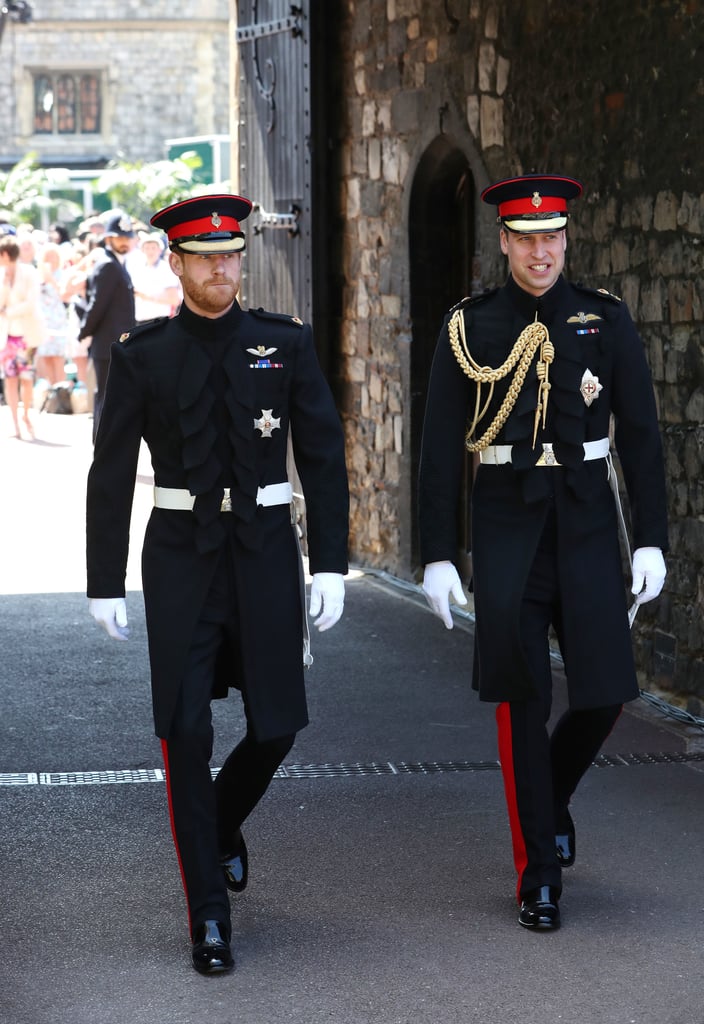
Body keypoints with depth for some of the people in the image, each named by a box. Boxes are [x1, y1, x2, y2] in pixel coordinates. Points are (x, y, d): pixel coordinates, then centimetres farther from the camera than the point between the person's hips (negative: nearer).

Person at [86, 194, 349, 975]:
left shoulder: (286, 343, 0)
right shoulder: (141, 355, -2)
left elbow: (322, 457, 0)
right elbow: (111, 476, 1)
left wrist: (330, 565, -7)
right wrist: (104, 584, -1)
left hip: (266, 555, 1)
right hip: (180, 558, -1)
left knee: (276, 726, 3)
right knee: (185, 734, -7)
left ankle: (221, 824, 38)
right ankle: (209, 918, 2)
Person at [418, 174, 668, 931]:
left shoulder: (606, 322, 2)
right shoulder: (468, 329, 0)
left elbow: (640, 435, 2)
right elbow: (440, 451, 1)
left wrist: (651, 541, -4)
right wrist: (437, 556, -4)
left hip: (586, 524, 1)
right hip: (505, 522, -1)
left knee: (603, 692, -3)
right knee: (521, 694, -3)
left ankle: (552, 798, 28)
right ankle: (539, 870, 8)